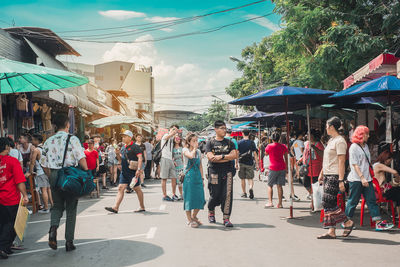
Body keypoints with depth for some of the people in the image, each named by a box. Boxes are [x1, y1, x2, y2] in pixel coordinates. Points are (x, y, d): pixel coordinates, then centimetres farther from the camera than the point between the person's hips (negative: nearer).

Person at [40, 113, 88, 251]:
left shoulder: (48, 141, 6)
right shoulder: (72, 139, -7)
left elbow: (44, 165, 8)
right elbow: (81, 159, -15)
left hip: (54, 175, 3)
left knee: (57, 206, 19)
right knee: (71, 209, 8)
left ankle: (53, 228, -10)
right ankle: (69, 242, 12)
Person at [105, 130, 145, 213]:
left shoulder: (135, 147, -9)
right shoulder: (123, 148, 15)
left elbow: (140, 158, -16)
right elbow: (121, 159, 22)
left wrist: (139, 169, -24)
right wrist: (118, 153, 3)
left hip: (133, 172, -7)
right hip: (124, 172, 7)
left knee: (137, 189, 3)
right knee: (120, 188, 0)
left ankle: (142, 207, 15)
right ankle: (115, 207, -3)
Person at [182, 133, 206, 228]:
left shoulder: (198, 151, 13)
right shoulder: (185, 150, -3)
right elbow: (191, 156, -26)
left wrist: (202, 178, 13)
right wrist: (194, 148, -10)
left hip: (198, 176, 5)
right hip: (189, 176, -5)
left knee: (200, 198, 3)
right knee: (189, 197, -2)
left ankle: (194, 216, 23)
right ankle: (189, 220, 9)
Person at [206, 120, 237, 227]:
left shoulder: (229, 142, 12)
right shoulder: (210, 143, 2)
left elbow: (234, 155, 0)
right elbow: (211, 158, -10)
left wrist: (221, 156, -13)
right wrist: (228, 157, -9)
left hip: (227, 172, 2)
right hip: (214, 172, -2)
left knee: (228, 195, -6)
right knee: (215, 195, 3)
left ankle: (226, 218, 0)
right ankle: (211, 211, 33)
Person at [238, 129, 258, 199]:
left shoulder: (239, 143, -1)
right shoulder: (252, 142, -2)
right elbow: (255, 153, -3)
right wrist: (257, 163, 2)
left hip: (241, 163, 1)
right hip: (250, 163, 0)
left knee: (242, 179, 12)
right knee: (250, 178, 3)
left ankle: (244, 193, 17)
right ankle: (250, 188, -24)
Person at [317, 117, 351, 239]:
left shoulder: (340, 141, -12)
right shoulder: (331, 140, 17)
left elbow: (341, 162, -17)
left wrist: (341, 180, -21)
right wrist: (321, 174, 26)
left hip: (335, 176, -9)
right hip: (327, 175, 9)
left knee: (328, 202, -11)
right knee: (329, 203, 6)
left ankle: (348, 222, 4)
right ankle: (331, 231, 8)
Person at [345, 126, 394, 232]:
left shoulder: (365, 146, 14)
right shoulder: (354, 147, -10)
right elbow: (354, 164, -15)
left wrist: (368, 177, 18)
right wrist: (362, 177, -21)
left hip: (366, 179, 8)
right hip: (356, 179, -8)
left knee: (372, 200, 3)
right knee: (353, 201, 1)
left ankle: (379, 223, 2)